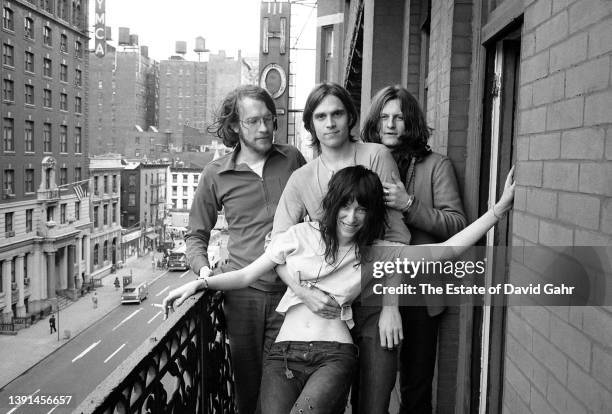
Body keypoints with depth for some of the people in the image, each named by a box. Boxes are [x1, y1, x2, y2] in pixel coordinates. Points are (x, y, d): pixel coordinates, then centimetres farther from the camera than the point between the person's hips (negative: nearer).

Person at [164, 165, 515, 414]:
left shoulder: (375, 252, 8)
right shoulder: (301, 235, 6)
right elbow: (246, 275, 9)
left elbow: (449, 250, 5)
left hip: (335, 354, -1)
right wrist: (198, 284, -4)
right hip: (285, 352, 1)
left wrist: (500, 207, 0)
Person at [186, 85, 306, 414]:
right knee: (247, 384, 10)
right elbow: (196, 235, 13)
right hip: (242, 291, 0)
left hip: (290, 291, 0)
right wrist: (203, 268, -7)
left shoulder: (293, 159, 5)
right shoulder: (216, 174, 3)